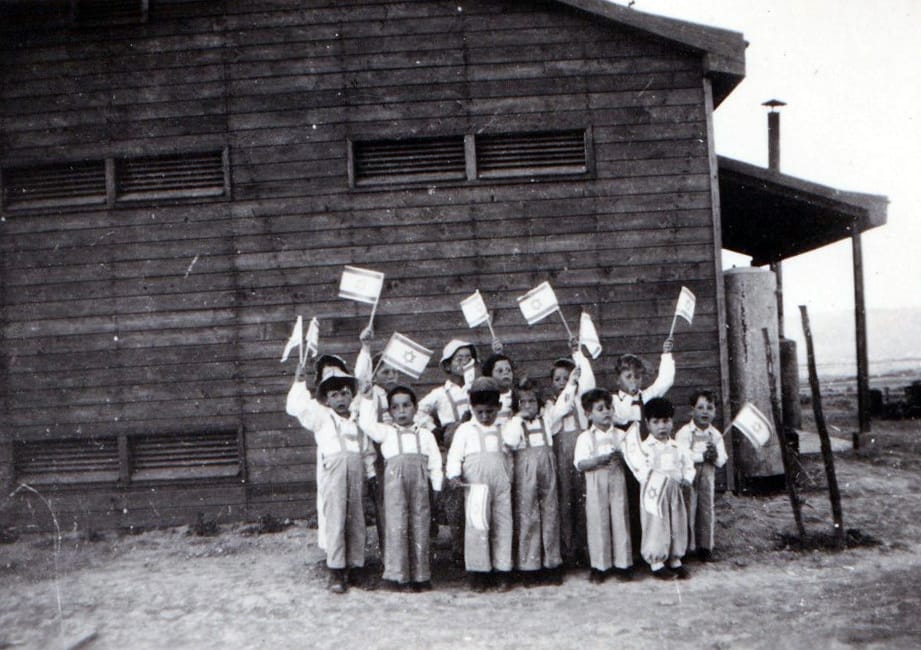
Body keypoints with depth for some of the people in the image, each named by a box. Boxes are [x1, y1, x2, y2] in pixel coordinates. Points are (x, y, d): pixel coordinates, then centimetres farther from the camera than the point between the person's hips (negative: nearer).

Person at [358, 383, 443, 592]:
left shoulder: (425, 435, 19)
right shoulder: (386, 432, 18)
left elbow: (435, 463, 14)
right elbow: (367, 424, 3)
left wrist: (437, 487, 6)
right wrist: (368, 400, 7)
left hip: (419, 481, 2)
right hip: (395, 477, -1)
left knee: (420, 525, 2)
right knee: (397, 524, -7)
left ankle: (420, 576, 8)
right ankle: (396, 575, -4)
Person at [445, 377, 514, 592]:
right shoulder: (465, 430, 6)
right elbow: (455, 454, 1)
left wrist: (510, 478, 18)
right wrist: (454, 474, -15)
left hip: (501, 485, 4)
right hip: (475, 484, -3)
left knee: (503, 525, 3)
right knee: (477, 526, -9)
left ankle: (501, 571, 11)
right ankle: (478, 573, -1)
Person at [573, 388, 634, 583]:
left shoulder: (619, 434, 7)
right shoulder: (585, 437, -1)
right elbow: (579, 464, -9)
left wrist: (620, 455, -17)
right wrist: (599, 460, -23)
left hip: (617, 480, 2)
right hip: (595, 484, -2)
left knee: (620, 520, 3)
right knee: (598, 522, 1)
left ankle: (622, 563, 13)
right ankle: (599, 565, 12)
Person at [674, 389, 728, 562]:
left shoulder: (715, 434, 4)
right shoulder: (684, 432, -9)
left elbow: (722, 461, 3)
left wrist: (715, 456, -19)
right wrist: (703, 456, -19)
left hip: (707, 476, 4)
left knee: (707, 509, 9)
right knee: (688, 510, 0)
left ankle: (705, 546, 21)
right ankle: (687, 546, 11)